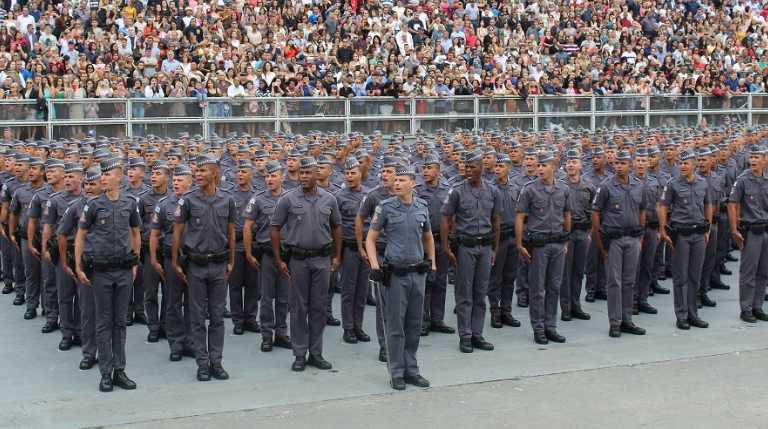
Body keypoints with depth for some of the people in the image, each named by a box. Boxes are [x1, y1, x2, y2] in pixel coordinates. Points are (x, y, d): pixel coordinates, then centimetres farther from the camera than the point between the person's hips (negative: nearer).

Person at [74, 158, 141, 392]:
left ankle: (119, 371, 16)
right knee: (104, 323, 4)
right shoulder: (93, 204, -4)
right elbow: (80, 236, 0)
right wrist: (78, 267, -3)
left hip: (124, 270, 2)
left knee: (120, 322, 9)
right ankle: (106, 373, 10)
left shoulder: (130, 203, 2)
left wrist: (135, 263, 12)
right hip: (100, 270, -2)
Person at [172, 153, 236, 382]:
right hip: (196, 265, -2)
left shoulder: (227, 200, 0)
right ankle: (202, 363, 12)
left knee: (217, 316, 7)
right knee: (198, 317, 4)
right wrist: (175, 262, -2)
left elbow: (231, 232, 9)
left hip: (219, 265, 2)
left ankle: (216, 361, 15)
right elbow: (177, 232, -1)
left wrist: (231, 261, 9)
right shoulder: (188, 200, -6)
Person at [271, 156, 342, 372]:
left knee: (319, 307, 7)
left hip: (322, 259, 2)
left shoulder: (329, 199, 3)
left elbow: (336, 227, 14)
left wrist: (337, 256, 10)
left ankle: (316, 353, 17)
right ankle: (299, 354, 12)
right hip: (297, 259, -2)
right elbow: (275, 228, 0)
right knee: (299, 307, 4)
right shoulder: (288, 199, -4)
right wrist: (278, 260, -3)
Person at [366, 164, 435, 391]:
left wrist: (432, 263, 18)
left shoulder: (422, 207, 6)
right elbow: (370, 239, -2)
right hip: (395, 274, -4)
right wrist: (375, 266, -11)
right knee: (395, 325, 1)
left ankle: (411, 370, 20)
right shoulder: (385, 207, -5)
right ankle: (397, 373, 9)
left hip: (418, 273, 4)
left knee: (415, 325, 10)